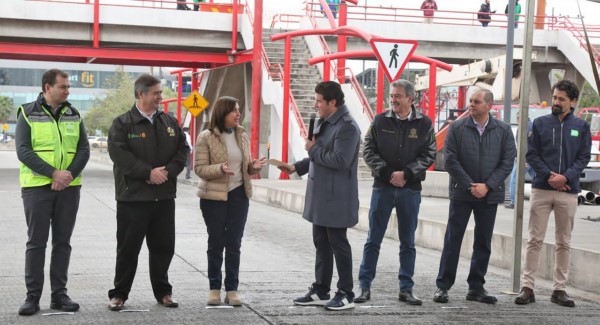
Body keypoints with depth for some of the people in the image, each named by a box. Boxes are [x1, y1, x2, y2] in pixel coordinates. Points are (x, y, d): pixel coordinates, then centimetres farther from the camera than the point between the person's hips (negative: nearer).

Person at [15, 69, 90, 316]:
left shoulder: (73, 115, 10)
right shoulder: (27, 114, -2)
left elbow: (84, 149, 5)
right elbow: (23, 151, -10)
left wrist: (70, 174, -12)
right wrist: (54, 173, -18)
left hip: (69, 187, 4)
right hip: (37, 186, -3)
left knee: (63, 242, 6)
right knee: (36, 242, -1)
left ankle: (59, 294, 12)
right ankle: (33, 296, 4)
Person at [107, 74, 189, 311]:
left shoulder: (170, 123, 10)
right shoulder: (122, 123, -5)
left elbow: (182, 150, 8)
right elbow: (119, 154, -15)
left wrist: (168, 171, -9)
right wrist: (148, 172, -18)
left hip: (164, 196, 4)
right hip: (133, 196, -4)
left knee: (163, 247, 10)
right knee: (128, 247, 2)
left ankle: (162, 291, 23)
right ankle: (119, 294, 12)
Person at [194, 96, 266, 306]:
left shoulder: (242, 136, 7)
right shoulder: (206, 137, -8)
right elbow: (199, 168, -10)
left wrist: (253, 167, -7)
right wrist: (220, 169, -27)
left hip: (238, 195, 4)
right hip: (214, 196, -4)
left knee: (234, 243, 5)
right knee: (216, 243, 5)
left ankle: (232, 289, 12)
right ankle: (214, 288, 15)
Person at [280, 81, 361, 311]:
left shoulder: (347, 126, -17)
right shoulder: (323, 122, 13)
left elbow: (340, 161, -26)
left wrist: (313, 149, -15)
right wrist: (297, 167, 10)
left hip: (336, 199, -9)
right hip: (320, 197, 9)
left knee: (338, 245, 0)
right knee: (321, 245, 15)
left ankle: (346, 295, 10)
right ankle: (320, 291, 24)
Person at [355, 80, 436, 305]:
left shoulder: (424, 124, 1)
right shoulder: (380, 121, 2)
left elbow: (429, 155, -2)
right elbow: (369, 150, -1)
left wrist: (406, 173, -14)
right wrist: (387, 172, -12)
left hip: (410, 189, 0)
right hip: (382, 187, 0)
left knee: (408, 242, 8)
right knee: (373, 239, 3)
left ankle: (406, 288, 15)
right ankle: (364, 285, 9)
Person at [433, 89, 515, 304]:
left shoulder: (503, 130, 2)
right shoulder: (457, 127, -1)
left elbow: (508, 161, 0)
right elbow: (451, 160, -5)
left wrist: (487, 186, -10)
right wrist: (470, 186, -12)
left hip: (489, 195, 2)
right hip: (461, 193, -2)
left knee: (483, 243, 8)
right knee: (453, 240, 1)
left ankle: (476, 287, 16)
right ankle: (443, 286, 6)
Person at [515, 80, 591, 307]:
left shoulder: (581, 127, 6)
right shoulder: (540, 123, 5)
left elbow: (584, 157, 2)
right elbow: (531, 154, 2)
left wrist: (566, 177, -13)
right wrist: (549, 176, -11)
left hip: (568, 191, 1)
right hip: (541, 189, -1)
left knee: (564, 242, 7)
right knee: (535, 240, -1)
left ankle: (560, 289, 13)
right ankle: (527, 287, 1)